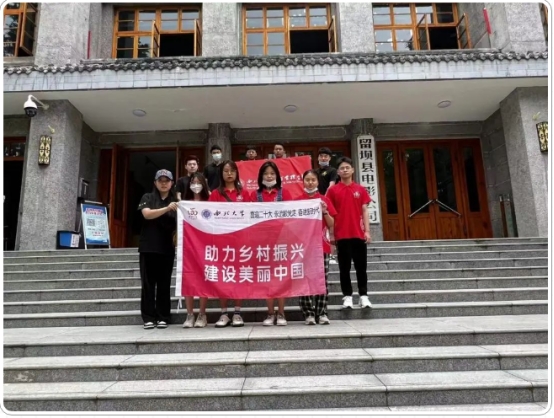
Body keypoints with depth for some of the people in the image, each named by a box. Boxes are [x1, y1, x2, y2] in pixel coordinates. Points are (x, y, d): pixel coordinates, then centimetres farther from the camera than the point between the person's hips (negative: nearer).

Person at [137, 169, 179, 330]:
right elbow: (147, 214, -13)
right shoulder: (147, 198, 5)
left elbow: (179, 224, 8)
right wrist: (167, 208, -26)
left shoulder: (176, 201, 9)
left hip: (167, 248, 1)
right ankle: (149, 318, 8)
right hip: (148, 247, -1)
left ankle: (163, 318, 11)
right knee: (148, 283, 2)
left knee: (164, 283, 4)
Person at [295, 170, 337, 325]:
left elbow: (331, 225, 7)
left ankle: (322, 313, 10)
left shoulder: (325, 200, 9)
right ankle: (309, 313, 7)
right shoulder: (297, 201, 6)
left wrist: (325, 212, -9)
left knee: (322, 280, 2)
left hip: (321, 244, 1)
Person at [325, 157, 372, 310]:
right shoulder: (333, 190, 2)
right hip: (342, 235, -1)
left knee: (361, 266, 7)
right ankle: (347, 296, 14)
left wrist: (367, 231, -2)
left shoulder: (360, 189, 7)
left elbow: (365, 211, 6)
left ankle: (363, 295, 16)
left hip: (358, 234, 1)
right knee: (344, 267, 5)